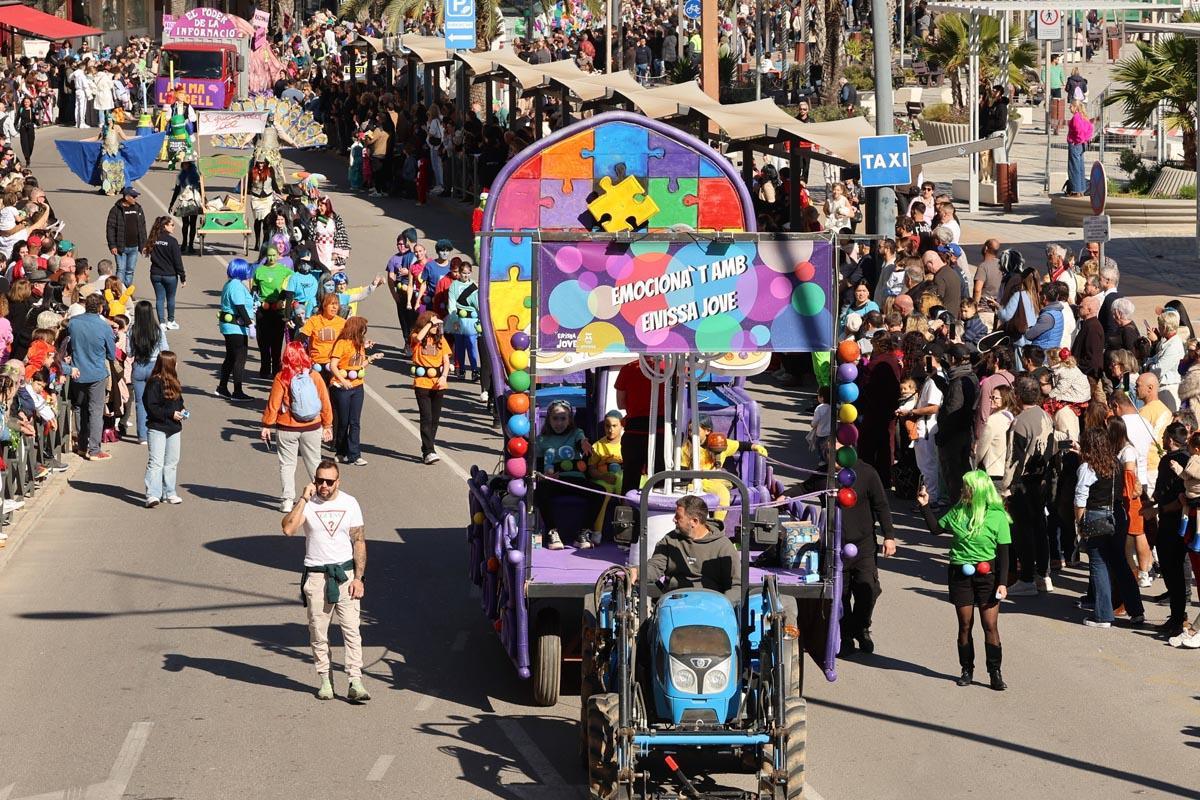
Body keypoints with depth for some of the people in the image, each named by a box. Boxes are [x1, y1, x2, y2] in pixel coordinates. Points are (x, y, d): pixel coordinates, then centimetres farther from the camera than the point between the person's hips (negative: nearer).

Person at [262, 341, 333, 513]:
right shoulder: (315, 376, -7)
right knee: (314, 463, 16)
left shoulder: (281, 378, -13)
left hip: (286, 429, -2)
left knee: (287, 464, 9)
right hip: (312, 428, 2)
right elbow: (325, 403, 0)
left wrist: (266, 426, 0)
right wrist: (327, 425, 11)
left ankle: (287, 500, 8)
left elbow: (273, 404, -10)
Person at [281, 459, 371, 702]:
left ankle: (355, 682, -8)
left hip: (345, 573, 1)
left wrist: (358, 578, -3)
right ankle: (325, 680, 13)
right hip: (316, 575, 0)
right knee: (318, 633, 3)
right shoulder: (307, 504, -2)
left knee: (351, 629, -6)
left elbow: (359, 542, 5)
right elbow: (288, 529, -20)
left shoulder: (349, 504, 3)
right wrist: (304, 499, -20)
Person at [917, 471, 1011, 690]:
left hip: (986, 573, -3)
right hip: (960, 573, 4)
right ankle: (967, 670, 19)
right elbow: (936, 528, 17)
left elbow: (1003, 552, -6)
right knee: (965, 625, 8)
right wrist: (924, 506, 7)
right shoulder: (958, 512, 4)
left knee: (990, 625, -4)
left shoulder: (997, 516, -8)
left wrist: (1002, 582, -10)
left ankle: (995, 672, 3)